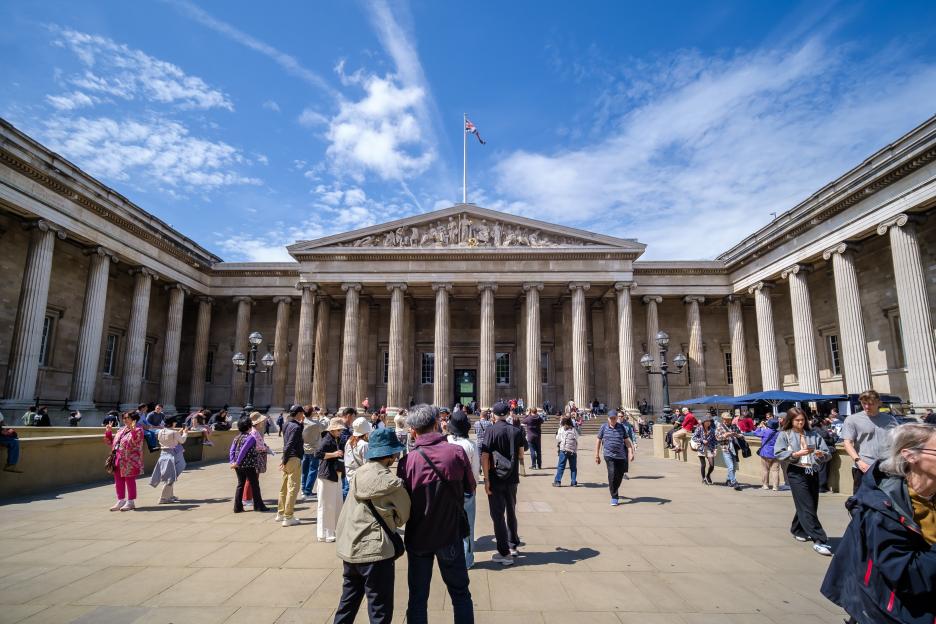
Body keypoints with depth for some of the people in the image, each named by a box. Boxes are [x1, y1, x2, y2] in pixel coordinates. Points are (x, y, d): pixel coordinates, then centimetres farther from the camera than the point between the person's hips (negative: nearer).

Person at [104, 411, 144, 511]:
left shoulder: (138, 430, -9)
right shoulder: (121, 430, 16)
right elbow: (112, 442, 23)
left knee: (130, 481, 0)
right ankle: (121, 501, 24)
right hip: (118, 460, 8)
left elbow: (136, 443, -25)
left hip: (130, 461, -8)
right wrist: (108, 432, 10)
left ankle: (130, 502, 10)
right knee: (118, 481, 13)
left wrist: (133, 430, -36)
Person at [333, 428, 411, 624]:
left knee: (348, 602, 24)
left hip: (348, 548, 7)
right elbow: (405, 515, -4)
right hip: (374, 551, -7)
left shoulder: (357, 474, 1)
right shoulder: (391, 482, -17)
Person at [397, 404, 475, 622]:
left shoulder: (407, 461, -15)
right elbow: (470, 488, 1)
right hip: (451, 533, 0)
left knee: (418, 597, 15)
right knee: (460, 593, 18)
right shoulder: (457, 452, -14)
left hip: (418, 536, 0)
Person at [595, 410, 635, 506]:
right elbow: (599, 441, 8)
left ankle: (613, 489, 39)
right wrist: (597, 455, 8)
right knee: (612, 475, -15)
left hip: (621, 456, 3)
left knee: (619, 476, 10)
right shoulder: (604, 427, 2)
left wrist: (631, 453, -6)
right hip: (609, 456, -3)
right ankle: (614, 497, -7)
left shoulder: (621, 427, 6)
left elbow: (627, 441, 7)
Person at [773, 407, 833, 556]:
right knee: (808, 508, -9)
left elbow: (828, 454, 8)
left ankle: (797, 530, 33)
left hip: (813, 473, 5)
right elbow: (778, 453, -8)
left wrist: (821, 454, -13)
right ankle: (819, 541, -8)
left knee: (810, 506, 12)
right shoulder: (784, 435, 2)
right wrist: (796, 454, -19)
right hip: (796, 473, -4)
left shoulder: (813, 435, 12)